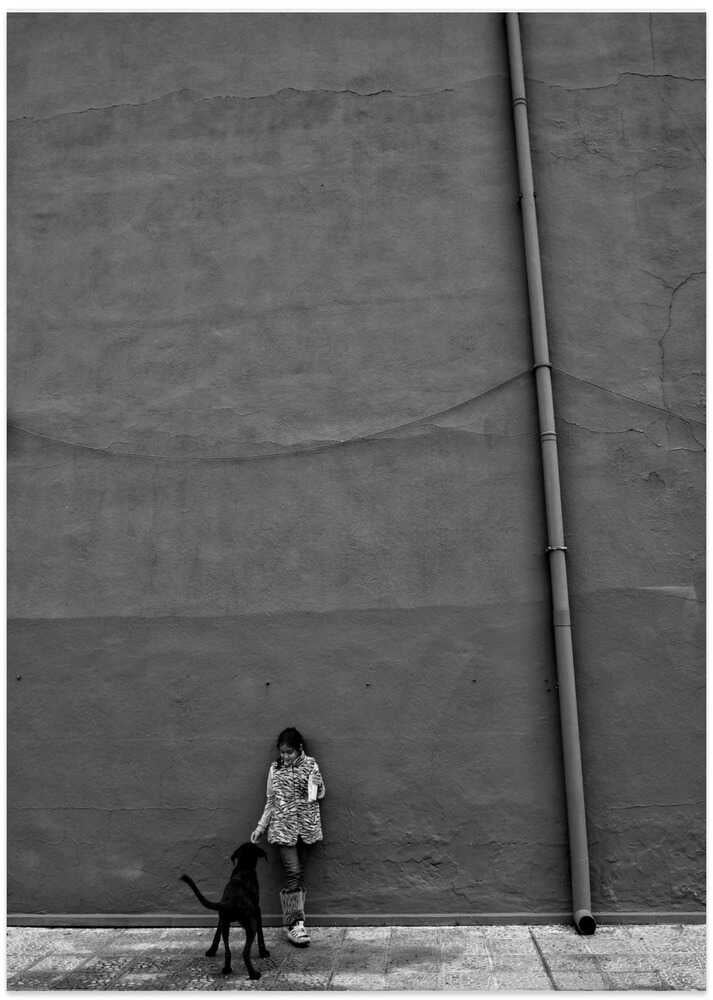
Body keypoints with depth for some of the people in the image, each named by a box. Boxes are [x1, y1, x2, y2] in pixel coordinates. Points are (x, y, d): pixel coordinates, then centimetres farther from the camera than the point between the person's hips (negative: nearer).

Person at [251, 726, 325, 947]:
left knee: (298, 873, 6)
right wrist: (260, 827, 5)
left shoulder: (310, 765, -1)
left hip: (305, 826, 1)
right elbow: (270, 801, 8)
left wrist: (313, 786, -13)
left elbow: (320, 794, 4)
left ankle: (294, 922, 17)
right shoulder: (275, 769, 2)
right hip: (283, 826, -1)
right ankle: (295, 924, -3)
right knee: (293, 873, -9)